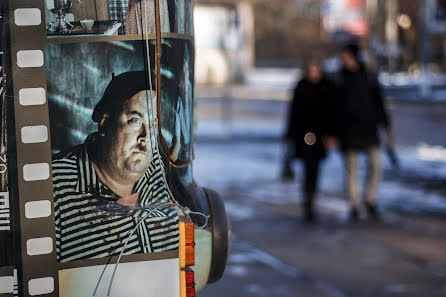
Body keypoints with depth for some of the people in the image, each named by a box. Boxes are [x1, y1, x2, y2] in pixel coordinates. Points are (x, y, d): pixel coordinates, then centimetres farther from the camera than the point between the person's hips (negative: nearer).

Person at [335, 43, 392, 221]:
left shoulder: (369, 78, 6)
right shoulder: (339, 80, 2)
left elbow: (379, 104, 10)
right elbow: (334, 106, 2)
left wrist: (386, 126, 6)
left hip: (368, 127, 1)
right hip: (348, 130, -1)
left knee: (375, 166, -4)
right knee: (351, 168, 0)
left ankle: (370, 200, 15)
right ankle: (354, 205, 10)